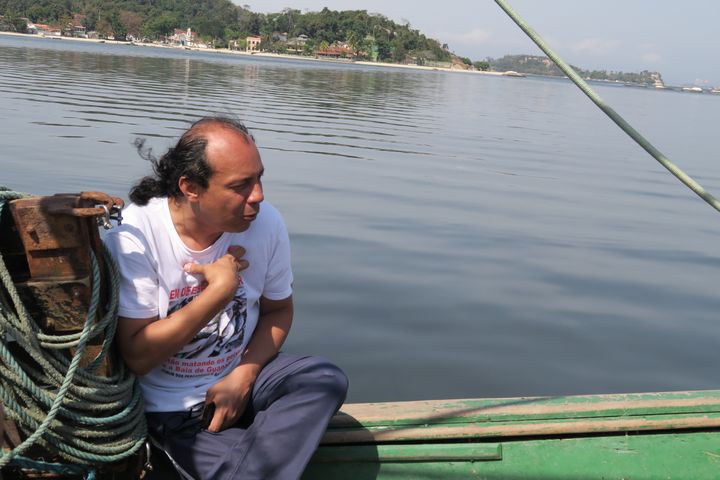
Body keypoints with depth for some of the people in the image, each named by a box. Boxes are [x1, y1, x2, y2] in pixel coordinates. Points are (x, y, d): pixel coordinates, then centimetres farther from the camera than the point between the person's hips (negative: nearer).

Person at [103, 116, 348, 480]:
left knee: (327, 380, -23)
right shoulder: (135, 235, -20)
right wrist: (220, 290, -26)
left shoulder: (266, 222, -11)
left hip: (240, 377, 5)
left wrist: (244, 376, -12)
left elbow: (278, 310, 5)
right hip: (171, 405, -5)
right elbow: (137, 357, -22)